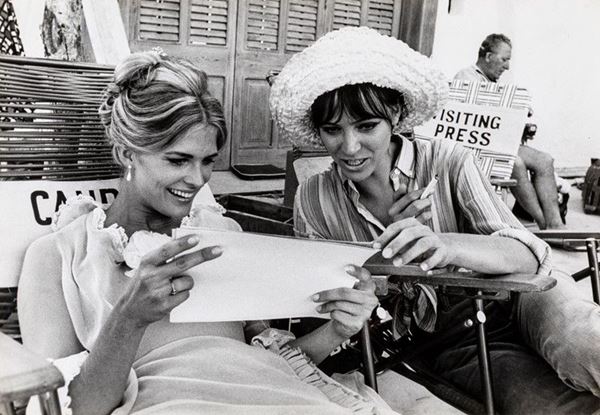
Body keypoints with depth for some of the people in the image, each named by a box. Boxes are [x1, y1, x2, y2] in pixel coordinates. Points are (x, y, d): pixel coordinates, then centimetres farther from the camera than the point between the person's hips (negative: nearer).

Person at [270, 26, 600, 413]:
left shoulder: (447, 163, -13)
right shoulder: (314, 202, -7)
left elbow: (530, 254, -19)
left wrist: (448, 245, -39)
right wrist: (387, 249, -19)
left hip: (519, 299, 0)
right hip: (454, 349, 0)